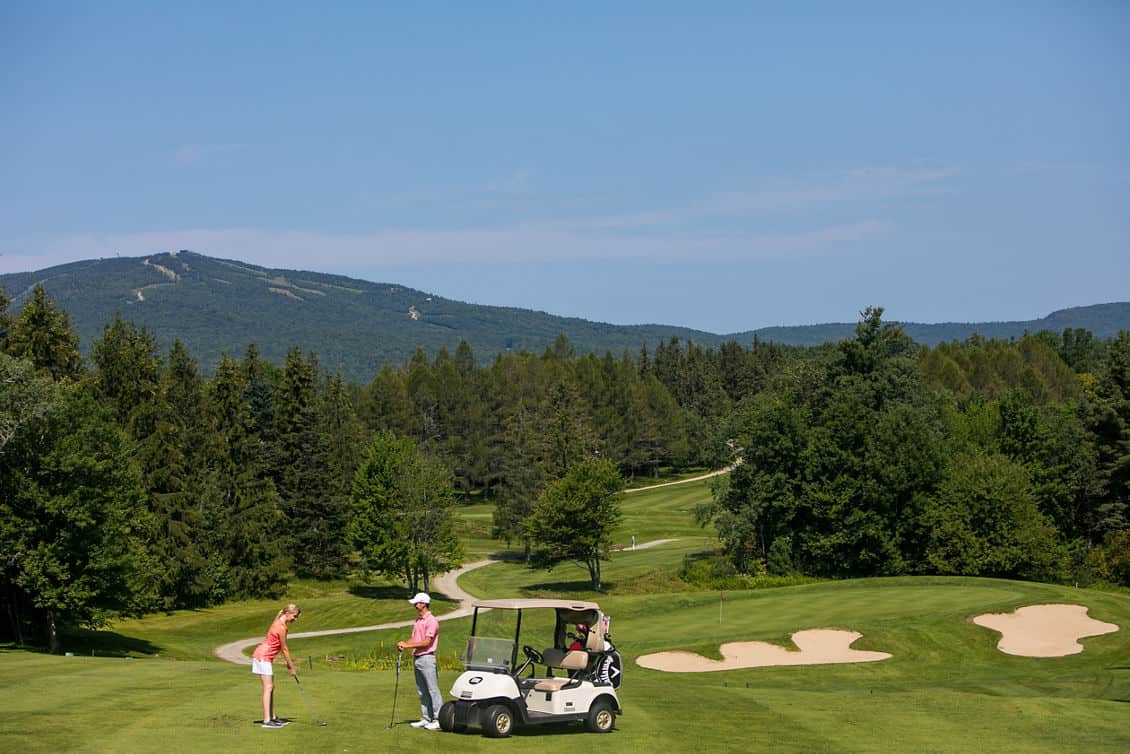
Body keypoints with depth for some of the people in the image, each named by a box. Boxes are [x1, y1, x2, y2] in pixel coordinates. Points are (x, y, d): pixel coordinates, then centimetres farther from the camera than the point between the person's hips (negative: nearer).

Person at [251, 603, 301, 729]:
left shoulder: (280, 623, 11)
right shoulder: (281, 627, -19)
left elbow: (282, 647, 15)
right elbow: (284, 649, -13)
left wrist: (289, 662, 12)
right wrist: (291, 667, -5)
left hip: (265, 656, 10)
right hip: (263, 657, -10)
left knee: (271, 687, 13)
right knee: (268, 687, -12)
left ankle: (272, 717, 18)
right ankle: (266, 720, -15)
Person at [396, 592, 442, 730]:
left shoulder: (431, 621, -13)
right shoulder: (417, 621, 16)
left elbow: (426, 642, -18)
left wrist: (408, 645, -17)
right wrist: (404, 644, -4)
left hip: (426, 658, -9)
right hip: (416, 658, 10)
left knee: (432, 689, -7)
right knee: (422, 691, 12)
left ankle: (438, 719, -5)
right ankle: (426, 718, 18)